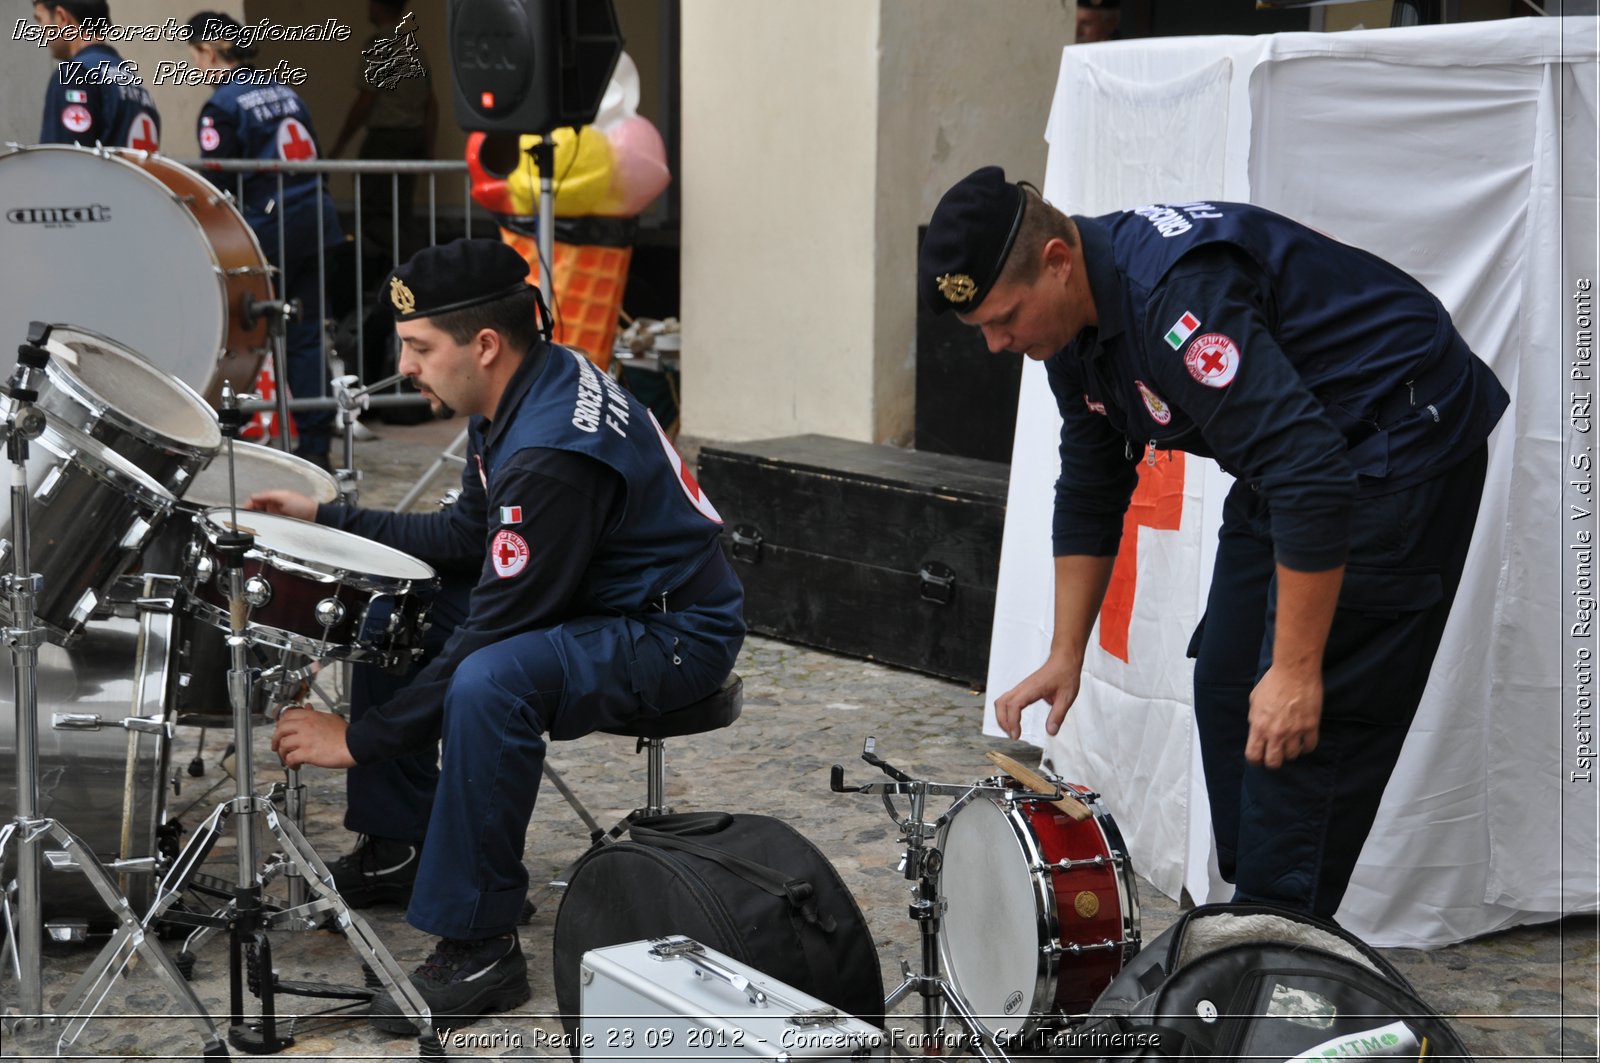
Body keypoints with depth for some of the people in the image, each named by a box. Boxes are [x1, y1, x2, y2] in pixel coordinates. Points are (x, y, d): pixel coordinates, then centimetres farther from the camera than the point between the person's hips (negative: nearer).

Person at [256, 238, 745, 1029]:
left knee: (491, 682, -36)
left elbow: (492, 635, -29)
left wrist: (360, 740, -23)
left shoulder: (553, 454, -30)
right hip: (596, 594, 11)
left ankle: (480, 950, -23)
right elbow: (468, 533, 15)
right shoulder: (523, 389, 1)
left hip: (675, 634, -11)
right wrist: (327, 519, 9)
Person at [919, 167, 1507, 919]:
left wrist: (1297, 668, -31)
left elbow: (1314, 478, -35)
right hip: (1292, 456, 10)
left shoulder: (1174, 293, -32)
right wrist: (1065, 654, 9)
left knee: (1306, 721, -13)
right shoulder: (1073, 320, -1)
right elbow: (1090, 492, 12)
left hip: (1400, 444, -10)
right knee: (1225, 687, 10)